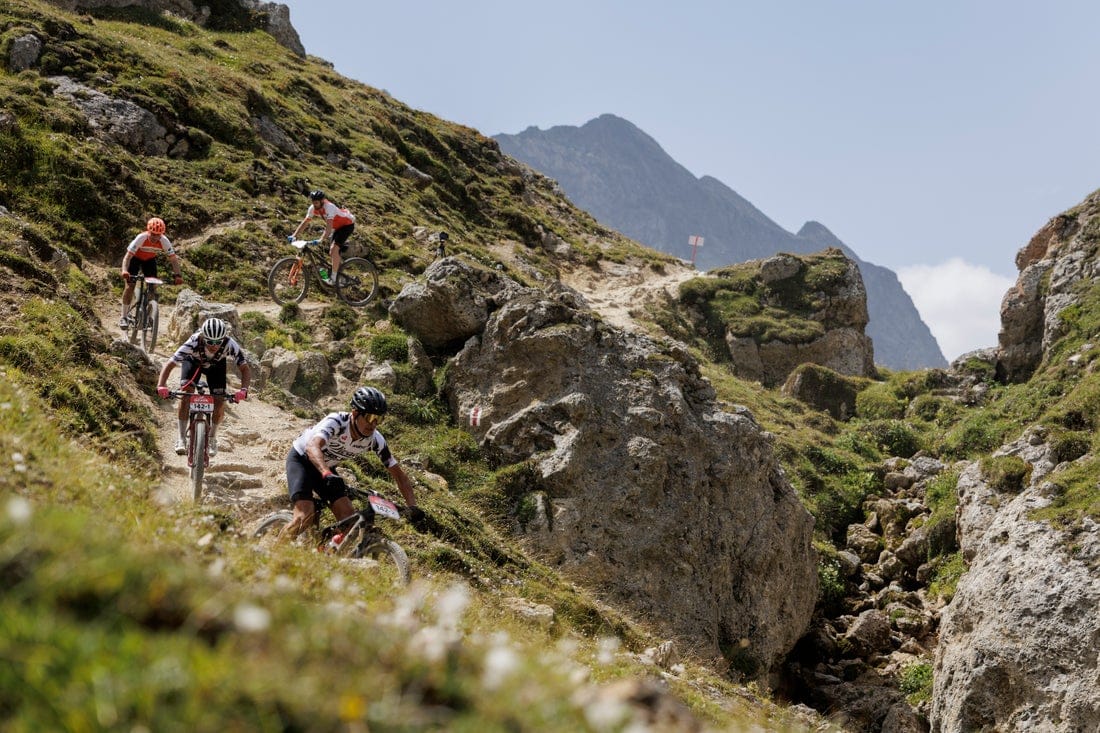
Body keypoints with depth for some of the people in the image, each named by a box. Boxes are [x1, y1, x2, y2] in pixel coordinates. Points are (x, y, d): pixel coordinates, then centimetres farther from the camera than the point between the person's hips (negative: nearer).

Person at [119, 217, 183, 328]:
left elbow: (173, 259, -25)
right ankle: (124, 317, -6)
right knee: (130, 285, -13)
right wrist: (124, 271, -57)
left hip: (149, 260, 3)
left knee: (152, 287, -9)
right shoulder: (141, 238, -37)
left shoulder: (164, 241, -29)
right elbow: (128, 256, -39)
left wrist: (178, 275, -39)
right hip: (135, 258, -3)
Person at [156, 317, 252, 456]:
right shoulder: (193, 343, -42)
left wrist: (243, 390, -54)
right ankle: (181, 438, -17)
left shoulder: (230, 345, -39)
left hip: (216, 365, 1)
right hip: (193, 362, -1)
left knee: (220, 401, -13)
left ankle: (212, 437, 12)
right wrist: (161, 385, -58)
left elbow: (245, 368, -35)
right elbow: (169, 364, -41)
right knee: (186, 391, -25)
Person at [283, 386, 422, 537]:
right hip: (301, 458, -5)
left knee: (349, 516, -13)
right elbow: (313, 447, -51)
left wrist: (412, 506, -25)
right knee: (305, 516, -23)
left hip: (326, 468, 5)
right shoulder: (336, 421, -34)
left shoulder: (374, 440, -19)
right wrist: (327, 474, -69)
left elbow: (398, 473, -12)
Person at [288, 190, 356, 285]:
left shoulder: (329, 207, -34)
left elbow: (329, 226, -42)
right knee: (331, 252, 5)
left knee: (334, 248, -20)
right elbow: (305, 222, -7)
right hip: (338, 226, 8)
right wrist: (294, 236, -15)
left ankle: (333, 278, -17)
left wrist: (321, 240, -52)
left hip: (348, 224, -8)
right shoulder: (313, 208, -12)